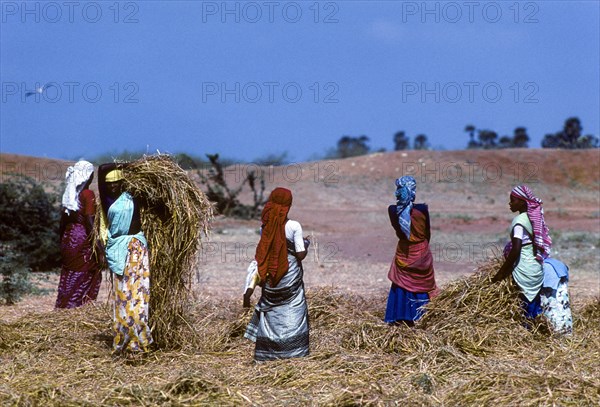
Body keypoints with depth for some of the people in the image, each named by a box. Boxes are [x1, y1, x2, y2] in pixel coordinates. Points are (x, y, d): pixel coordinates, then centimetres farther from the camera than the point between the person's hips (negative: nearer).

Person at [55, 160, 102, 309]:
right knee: (87, 277, 3)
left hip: (69, 239, 7)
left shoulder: (69, 193, 6)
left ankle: (63, 308, 18)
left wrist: (62, 240, 20)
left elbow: (63, 219, 11)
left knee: (68, 277, 14)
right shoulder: (88, 194, -13)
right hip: (83, 239, -7)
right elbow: (89, 221, -17)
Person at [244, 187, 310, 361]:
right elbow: (300, 254, -13)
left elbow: (260, 255, 2)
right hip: (291, 278, -3)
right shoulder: (294, 226, -14)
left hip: (270, 280, 3)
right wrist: (305, 246, 6)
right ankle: (293, 350, 10)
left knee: (269, 312, 14)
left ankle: (265, 352, 16)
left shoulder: (266, 227, -3)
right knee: (293, 312, 9)